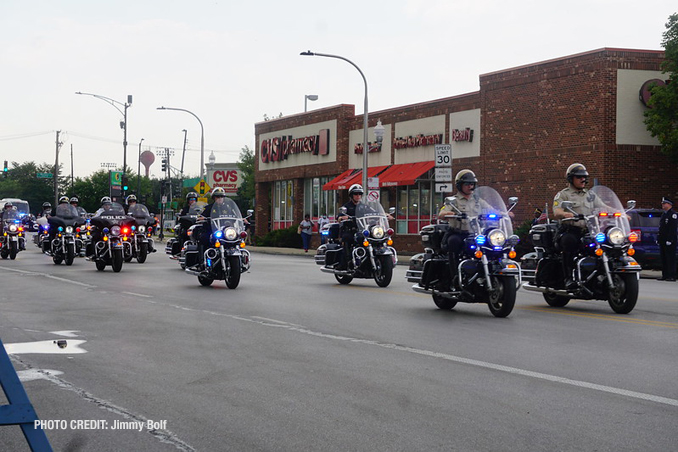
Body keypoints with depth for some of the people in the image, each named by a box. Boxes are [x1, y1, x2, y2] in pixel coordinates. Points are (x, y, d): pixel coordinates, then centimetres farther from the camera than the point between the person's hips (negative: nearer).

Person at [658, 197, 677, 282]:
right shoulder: (664, 214, 20)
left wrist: (669, 240, -21)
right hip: (663, 240, 9)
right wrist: (658, 238, 16)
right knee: (663, 258, 9)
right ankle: (665, 275, 13)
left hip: (669, 241, -9)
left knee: (670, 259, -7)